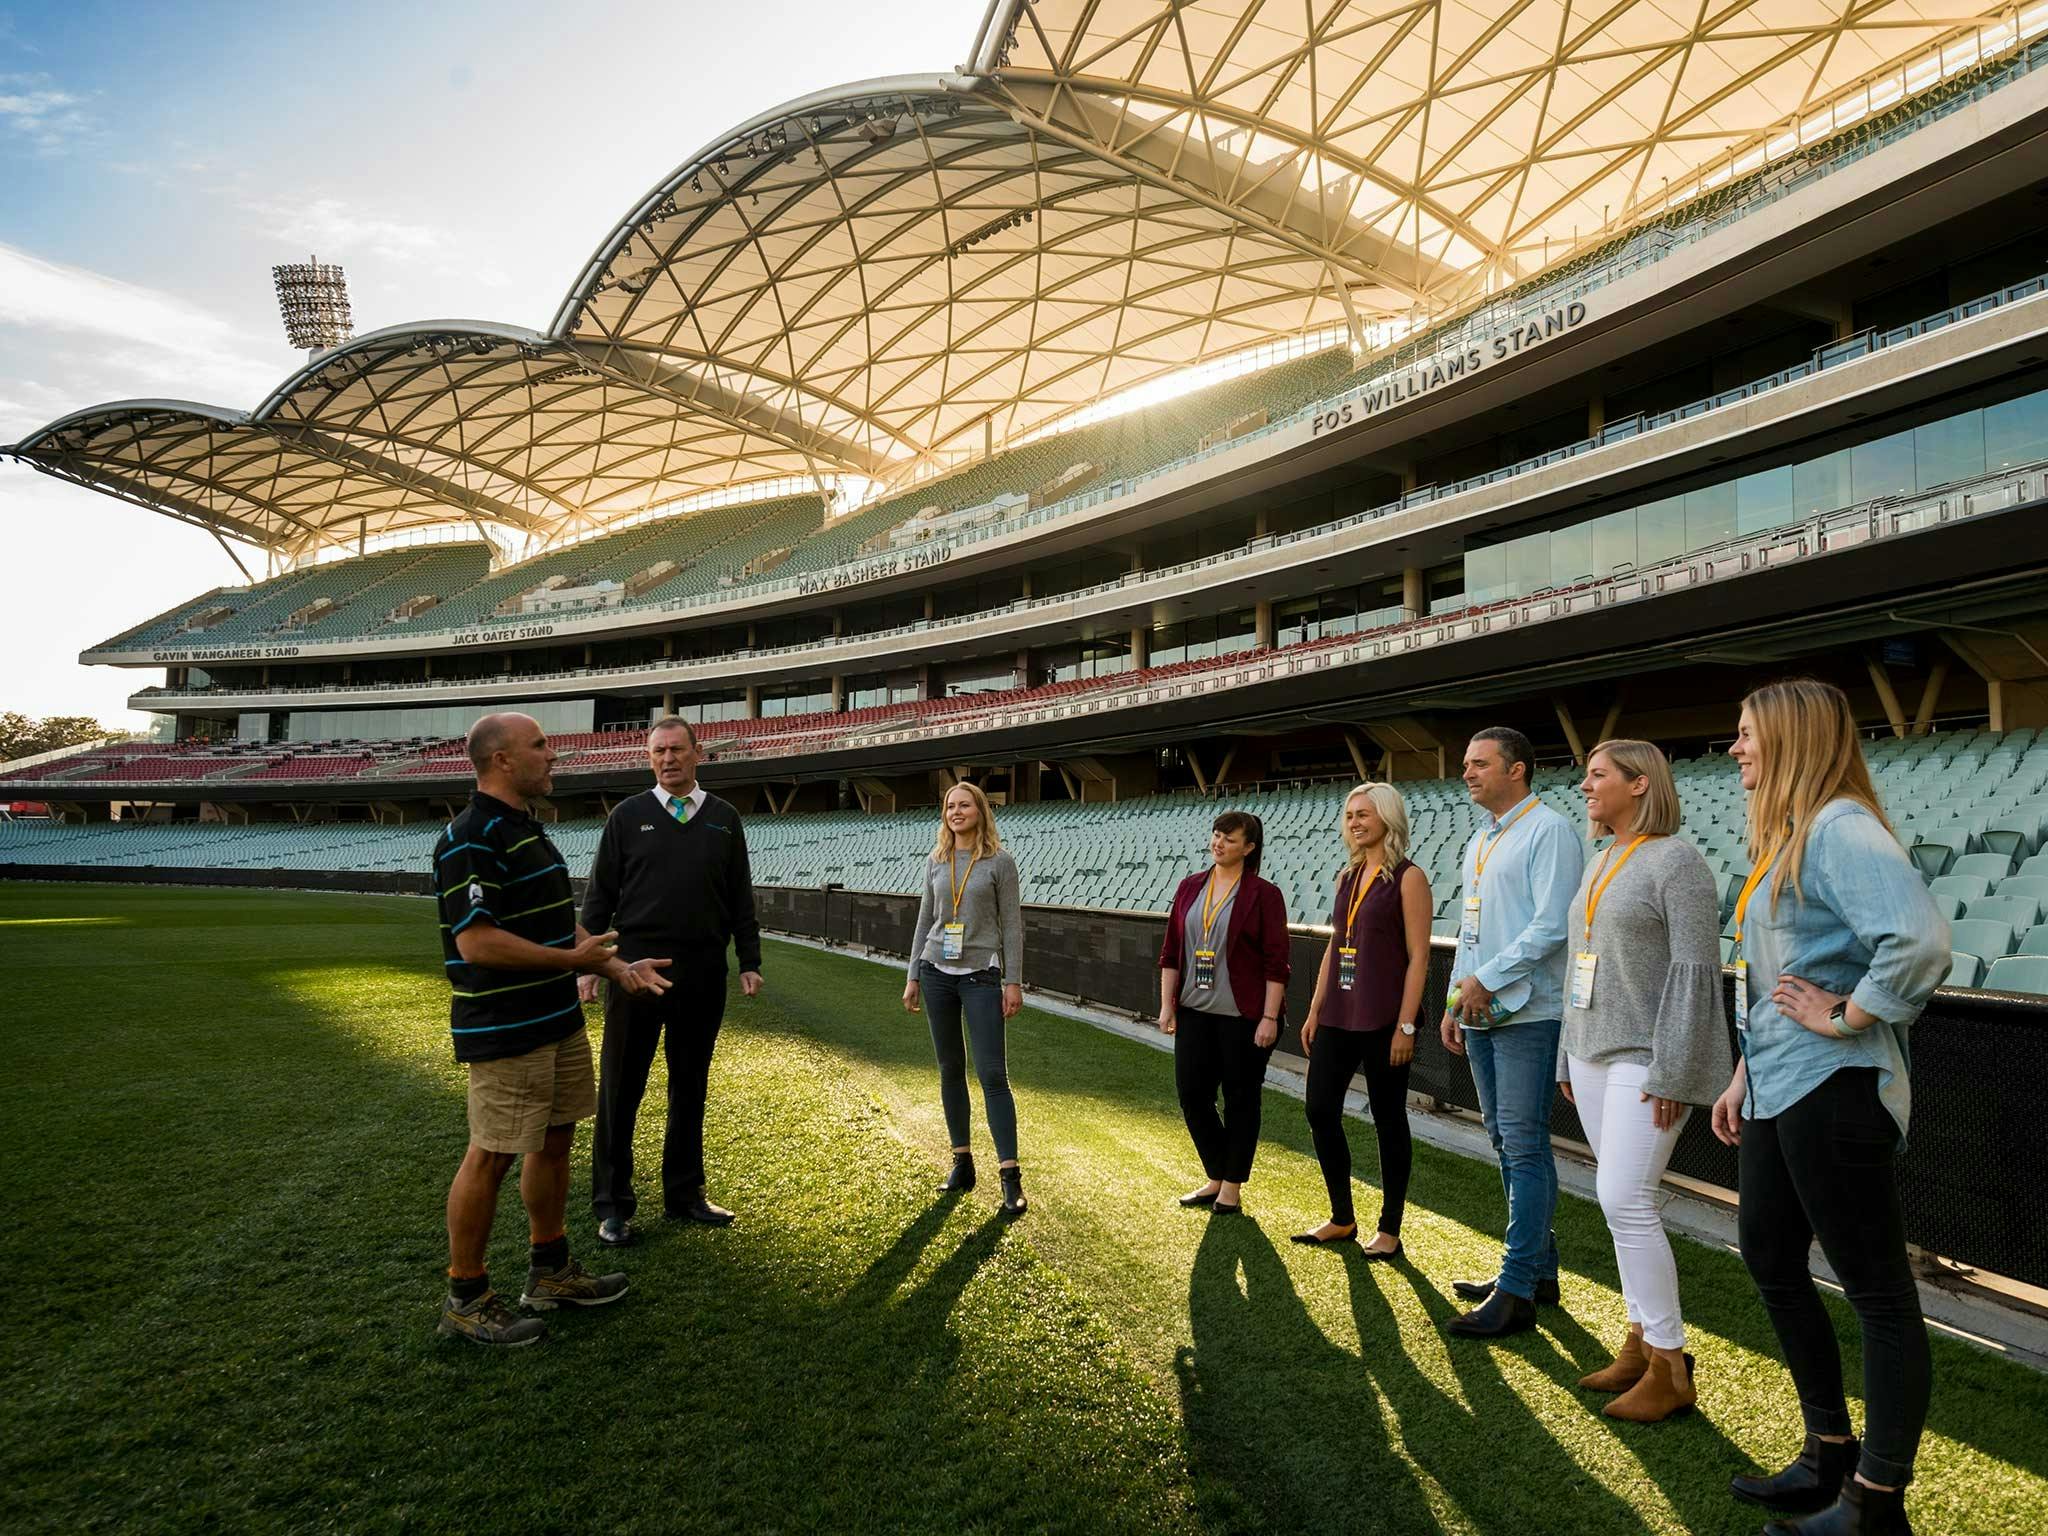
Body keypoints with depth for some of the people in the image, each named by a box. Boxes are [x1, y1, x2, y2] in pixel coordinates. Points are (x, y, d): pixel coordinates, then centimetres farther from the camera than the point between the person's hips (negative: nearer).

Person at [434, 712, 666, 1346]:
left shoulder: (529, 831, 14)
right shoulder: (471, 839, -18)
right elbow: (477, 942, -25)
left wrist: (616, 967, 12)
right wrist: (572, 959, -18)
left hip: (559, 1020, 10)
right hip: (504, 1032, -10)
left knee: (555, 1142, 17)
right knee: (491, 1157, 1)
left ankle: (550, 1270, 31)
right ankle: (465, 1297, 16)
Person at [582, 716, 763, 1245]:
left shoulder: (724, 819, 8)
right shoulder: (628, 816, 3)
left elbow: (741, 898, 10)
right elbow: (599, 895, 3)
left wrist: (750, 962, 5)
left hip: (703, 973, 2)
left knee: (690, 1087, 12)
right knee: (621, 1088, 4)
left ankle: (684, 1193, 25)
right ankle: (612, 1203, 15)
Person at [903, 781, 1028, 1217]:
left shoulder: (1000, 862, -2)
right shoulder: (936, 861, 9)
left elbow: (1011, 924, -3)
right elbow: (925, 920, 14)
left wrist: (1013, 982, -7)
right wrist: (913, 976, 12)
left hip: (981, 975, -4)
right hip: (938, 972, 4)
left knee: (992, 1073, -9)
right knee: (950, 1070, 9)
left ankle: (1010, 1174, -6)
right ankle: (962, 1161, 20)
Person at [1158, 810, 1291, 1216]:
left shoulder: (1263, 894, -6)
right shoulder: (1190, 888, 9)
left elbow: (1276, 962, -8)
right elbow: (1171, 951, 11)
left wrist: (1270, 1017, -13)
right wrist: (1167, 1004, 6)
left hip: (1244, 1015, -5)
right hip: (1195, 1011, 5)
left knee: (1240, 1099, 6)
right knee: (1192, 1094, 7)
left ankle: (1232, 1186, 20)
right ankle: (1216, 1177, 26)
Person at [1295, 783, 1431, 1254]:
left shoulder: (1408, 877, -8)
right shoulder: (1348, 876, 12)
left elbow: (1418, 956, -12)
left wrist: (1405, 1024, -16)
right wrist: (1315, 1010, 12)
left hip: (1382, 1019, -7)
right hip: (1338, 1016, 7)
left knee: (1388, 1120, 4)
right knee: (1321, 1111, 8)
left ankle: (1389, 1230, 18)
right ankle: (1342, 1219, 24)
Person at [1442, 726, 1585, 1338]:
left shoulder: (1548, 831, -9)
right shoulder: (1480, 841, 19)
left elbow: (1551, 925, -18)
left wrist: (1487, 978, -15)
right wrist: (1455, 1004, 18)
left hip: (1527, 1013, -9)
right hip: (1481, 1014, 9)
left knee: (1523, 1147, -7)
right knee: (1507, 1144, 14)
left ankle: (1516, 1292, -2)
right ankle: (1539, 1268, 26)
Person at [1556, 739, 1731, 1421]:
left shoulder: (1675, 860, -11)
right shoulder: (1600, 863, 15)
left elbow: (1696, 970, -16)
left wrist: (1670, 1071, -19)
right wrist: (1569, 1056, 19)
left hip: (1646, 1059, -8)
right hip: (1594, 1052, 8)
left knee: (1625, 1201, -10)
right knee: (1623, 1202, 12)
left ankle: (1670, 1366, 2)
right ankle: (1643, 1339, 23)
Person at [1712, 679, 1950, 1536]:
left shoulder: (1839, 829, -17)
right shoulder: (1785, 836, 14)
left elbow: (1920, 941, -33)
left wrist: (1848, 1017, -20)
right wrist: (1745, 1076, 18)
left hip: (1830, 1094, -11)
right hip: (1779, 1090, 11)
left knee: (1879, 1292, 3)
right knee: (1770, 1262, 19)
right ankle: (1831, 1456, 35)